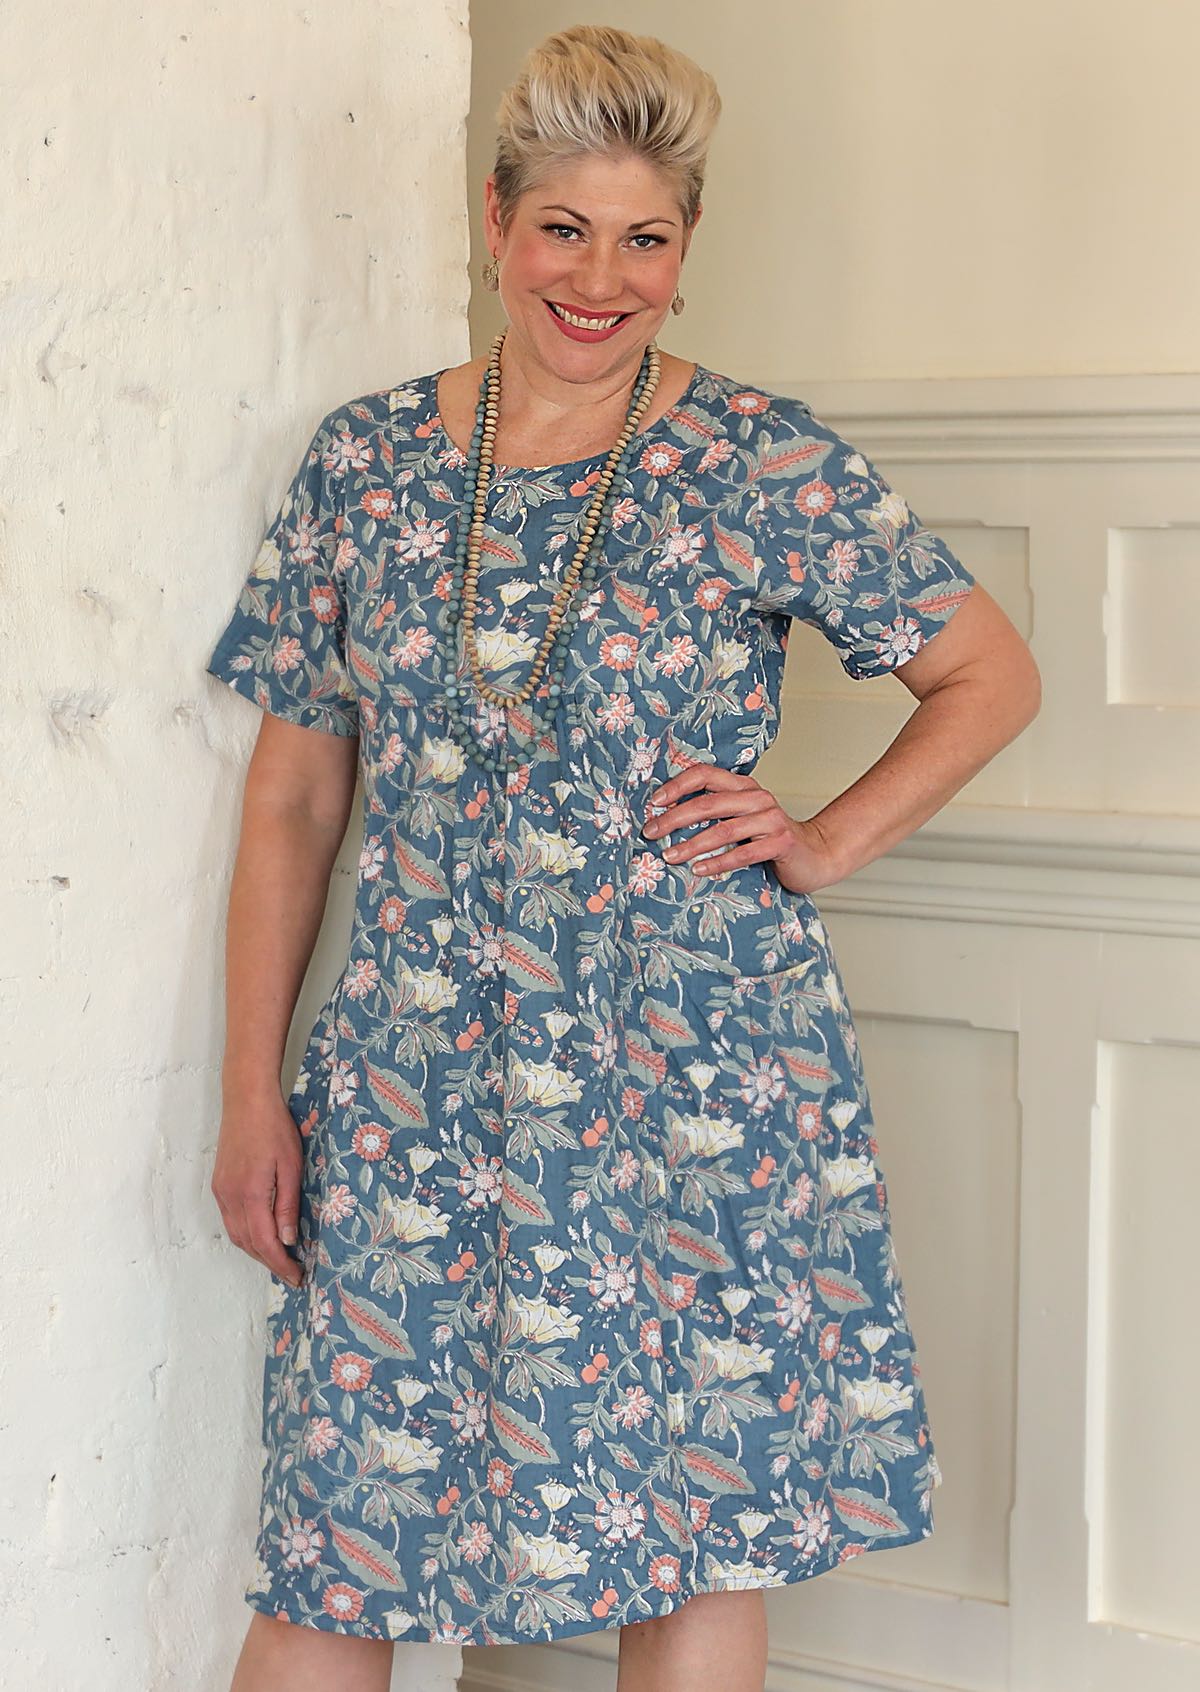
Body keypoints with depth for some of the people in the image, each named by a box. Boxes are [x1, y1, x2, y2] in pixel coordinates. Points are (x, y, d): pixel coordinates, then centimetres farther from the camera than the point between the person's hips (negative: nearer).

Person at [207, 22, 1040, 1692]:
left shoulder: (766, 462, -2)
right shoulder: (366, 458, 5)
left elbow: (993, 676, 8)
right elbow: (293, 798, 8)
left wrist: (825, 843, -5)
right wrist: (253, 1094, 6)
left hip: (697, 1082, -2)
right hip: (418, 1082, 2)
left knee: (697, 1522, 5)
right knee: (334, 1542, 4)